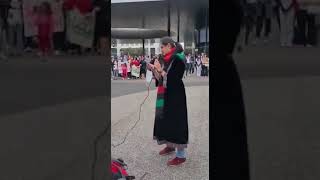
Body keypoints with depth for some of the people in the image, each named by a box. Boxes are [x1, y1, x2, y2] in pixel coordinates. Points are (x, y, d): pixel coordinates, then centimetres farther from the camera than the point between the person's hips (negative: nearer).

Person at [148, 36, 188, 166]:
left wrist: (160, 69, -18)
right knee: (165, 120, 13)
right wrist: (154, 70, -1)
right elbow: (160, 79, 13)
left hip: (174, 96, -9)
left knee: (175, 121, -7)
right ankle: (170, 145, 29)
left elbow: (173, 79, -20)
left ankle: (181, 155, -3)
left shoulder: (177, 59, -14)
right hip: (164, 96, 9)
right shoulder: (165, 60, 10)